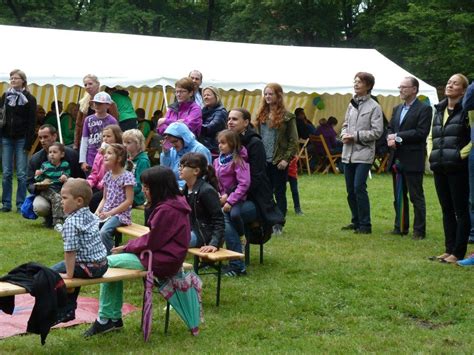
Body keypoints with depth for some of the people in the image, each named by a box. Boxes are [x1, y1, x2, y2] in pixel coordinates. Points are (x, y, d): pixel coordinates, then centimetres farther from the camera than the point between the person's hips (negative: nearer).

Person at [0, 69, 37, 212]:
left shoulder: (29, 99, -1)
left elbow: (31, 123, -4)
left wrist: (28, 143, -11)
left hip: (21, 139, -3)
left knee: (21, 174, -2)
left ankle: (21, 204, 5)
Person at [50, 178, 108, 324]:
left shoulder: (71, 222, -19)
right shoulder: (91, 216, 8)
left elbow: (70, 251, -24)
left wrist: (69, 274, -18)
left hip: (88, 268, -9)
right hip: (102, 264, 9)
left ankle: (63, 312, 11)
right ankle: (69, 309, 36)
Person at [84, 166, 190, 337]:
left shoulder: (166, 210, -22)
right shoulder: (174, 203, 9)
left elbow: (151, 242, -19)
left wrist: (126, 247, -4)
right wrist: (128, 246, 6)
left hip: (161, 261, -10)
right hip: (163, 254, 10)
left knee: (108, 263, -4)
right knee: (114, 262, 15)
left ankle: (104, 320, 5)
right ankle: (114, 318, 15)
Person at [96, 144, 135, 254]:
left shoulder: (127, 176, -11)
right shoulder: (107, 175, 11)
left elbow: (129, 201, -14)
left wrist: (110, 213, -17)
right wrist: (98, 211, -3)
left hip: (121, 214, -7)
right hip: (106, 213, 7)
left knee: (104, 231, -31)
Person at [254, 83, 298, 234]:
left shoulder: (287, 117, -4)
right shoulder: (261, 115, 10)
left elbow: (294, 141, -5)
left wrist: (286, 159, -13)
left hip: (278, 161, -4)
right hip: (263, 161, 4)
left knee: (280, 193, 3)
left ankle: (278, 224, 8)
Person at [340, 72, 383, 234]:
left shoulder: (374, 107, -6)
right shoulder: (351, 105, 13)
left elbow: (377, 132, -10)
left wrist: (355, 136, -14)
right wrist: (344, 134, -1)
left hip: (364, 154, -6)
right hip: (348, 153, 7)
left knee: (359, 188, -12)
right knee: (350, 190, 11)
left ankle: (365, 224, -3)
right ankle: (356, 221, 24)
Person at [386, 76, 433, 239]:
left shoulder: (424, 109, -8)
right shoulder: (397, 109, 16)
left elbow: (421, 132, -17)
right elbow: (390, 128, 16)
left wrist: (398, 137, -16)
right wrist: (390, 139, -6)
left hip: (413, 160, -7)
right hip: (397, 159, 8)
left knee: (416, 196, -2)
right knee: (399, 196, 14)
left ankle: (419, 230, 5)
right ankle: (400, 227, 23)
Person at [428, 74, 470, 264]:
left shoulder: (466, 111, -7)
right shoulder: (439, 110, 14)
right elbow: (430, 137, 21)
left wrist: (461, 155, -16)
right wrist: (431, 155, 8)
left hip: (457, 168, -7)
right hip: (439, 168, 7)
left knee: (461, 210, 0)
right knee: (447, 210, 12)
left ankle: (458, 253, 4)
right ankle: (449, 249, 20)